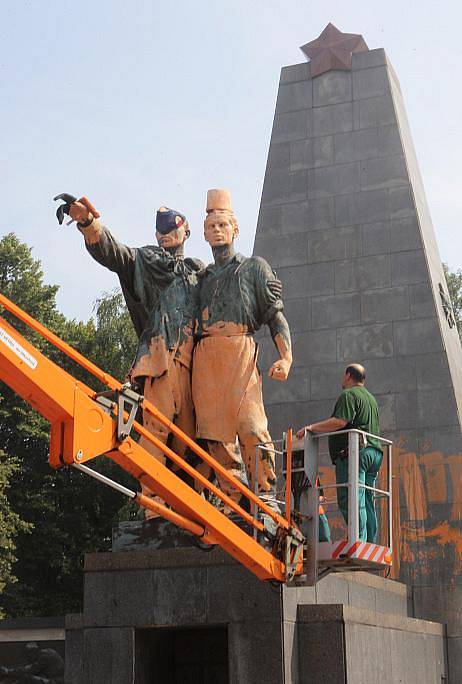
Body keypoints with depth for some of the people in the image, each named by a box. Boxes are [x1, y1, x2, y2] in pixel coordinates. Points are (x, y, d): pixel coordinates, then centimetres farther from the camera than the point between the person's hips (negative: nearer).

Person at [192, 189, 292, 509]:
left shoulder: (255, 267, 18)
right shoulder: (203, 277, 30)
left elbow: (276, 314, 8)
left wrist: (286, 357, -7)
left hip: (240, 348, -4)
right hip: (204, 356, 4)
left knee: (250, 425, -18)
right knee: (217, 431, -4)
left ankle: (266, 494, -13)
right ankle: (234, 501, -2)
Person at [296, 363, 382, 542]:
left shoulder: (349, 395, -3)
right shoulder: (371, 398, 28)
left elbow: (340, 422, -17)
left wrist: (311, 427, -12)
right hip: (373, 451, 10)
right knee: (367, 503, 8)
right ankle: (371, 544, 4)